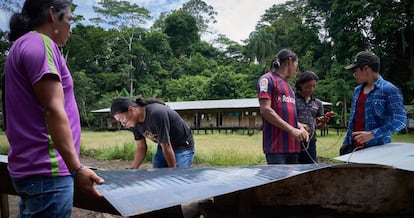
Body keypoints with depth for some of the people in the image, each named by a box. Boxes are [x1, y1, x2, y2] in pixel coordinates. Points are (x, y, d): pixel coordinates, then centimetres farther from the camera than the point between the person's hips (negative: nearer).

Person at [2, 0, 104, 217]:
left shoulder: (24, 45, 19)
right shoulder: (40, 43, -10)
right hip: (46, 171, -10)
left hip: (31, 167, 10)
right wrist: (77, 168, -20)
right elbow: (53, 110, -19)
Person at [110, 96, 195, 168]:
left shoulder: (156, 114, -32)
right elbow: (141, 147, 1)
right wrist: (132, 170, -11)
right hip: (163, 148, 7)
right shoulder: (135, 121, -8)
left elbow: (166, 147, -26)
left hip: (182, 147, -7)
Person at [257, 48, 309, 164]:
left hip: (292, 145, 8)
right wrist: (292, 130, -15)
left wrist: (300, 127, 6)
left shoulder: (287, 85, 23)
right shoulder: (267, 79, -2)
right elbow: (265, 110, -12)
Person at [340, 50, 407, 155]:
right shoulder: (357, 90, 14)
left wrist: (372, 134, -23)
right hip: (353, 148, 6)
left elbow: (400, 121, -16)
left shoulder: (389, 90, -8)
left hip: (377, 149, -6)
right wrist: (346, 143, 14)